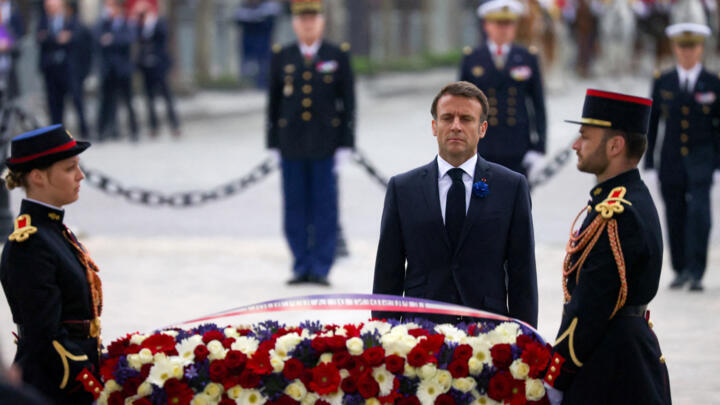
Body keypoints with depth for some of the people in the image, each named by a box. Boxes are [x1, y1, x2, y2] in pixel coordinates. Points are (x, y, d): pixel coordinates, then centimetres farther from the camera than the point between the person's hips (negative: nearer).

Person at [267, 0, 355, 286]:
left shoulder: (338, 56, 3)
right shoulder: (281, 58, 8)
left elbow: (348, 102, 3)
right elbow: (274, 101, 10)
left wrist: (345, 143, -4)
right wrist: (274, 143, 6)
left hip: (325, 145, -2)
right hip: (291, 146, 2)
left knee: (324, 206, -1)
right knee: (295, 206, 4)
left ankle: (320, 268, 3)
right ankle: (301, 265, 11)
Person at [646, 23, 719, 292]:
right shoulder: (662, 83, 8)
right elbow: (652, 121, 11)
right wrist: (649, 157, 6)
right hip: (671, 161, 2)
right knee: (675, 216, 4)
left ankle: (696, 271, -16)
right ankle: (681, 271, 18)